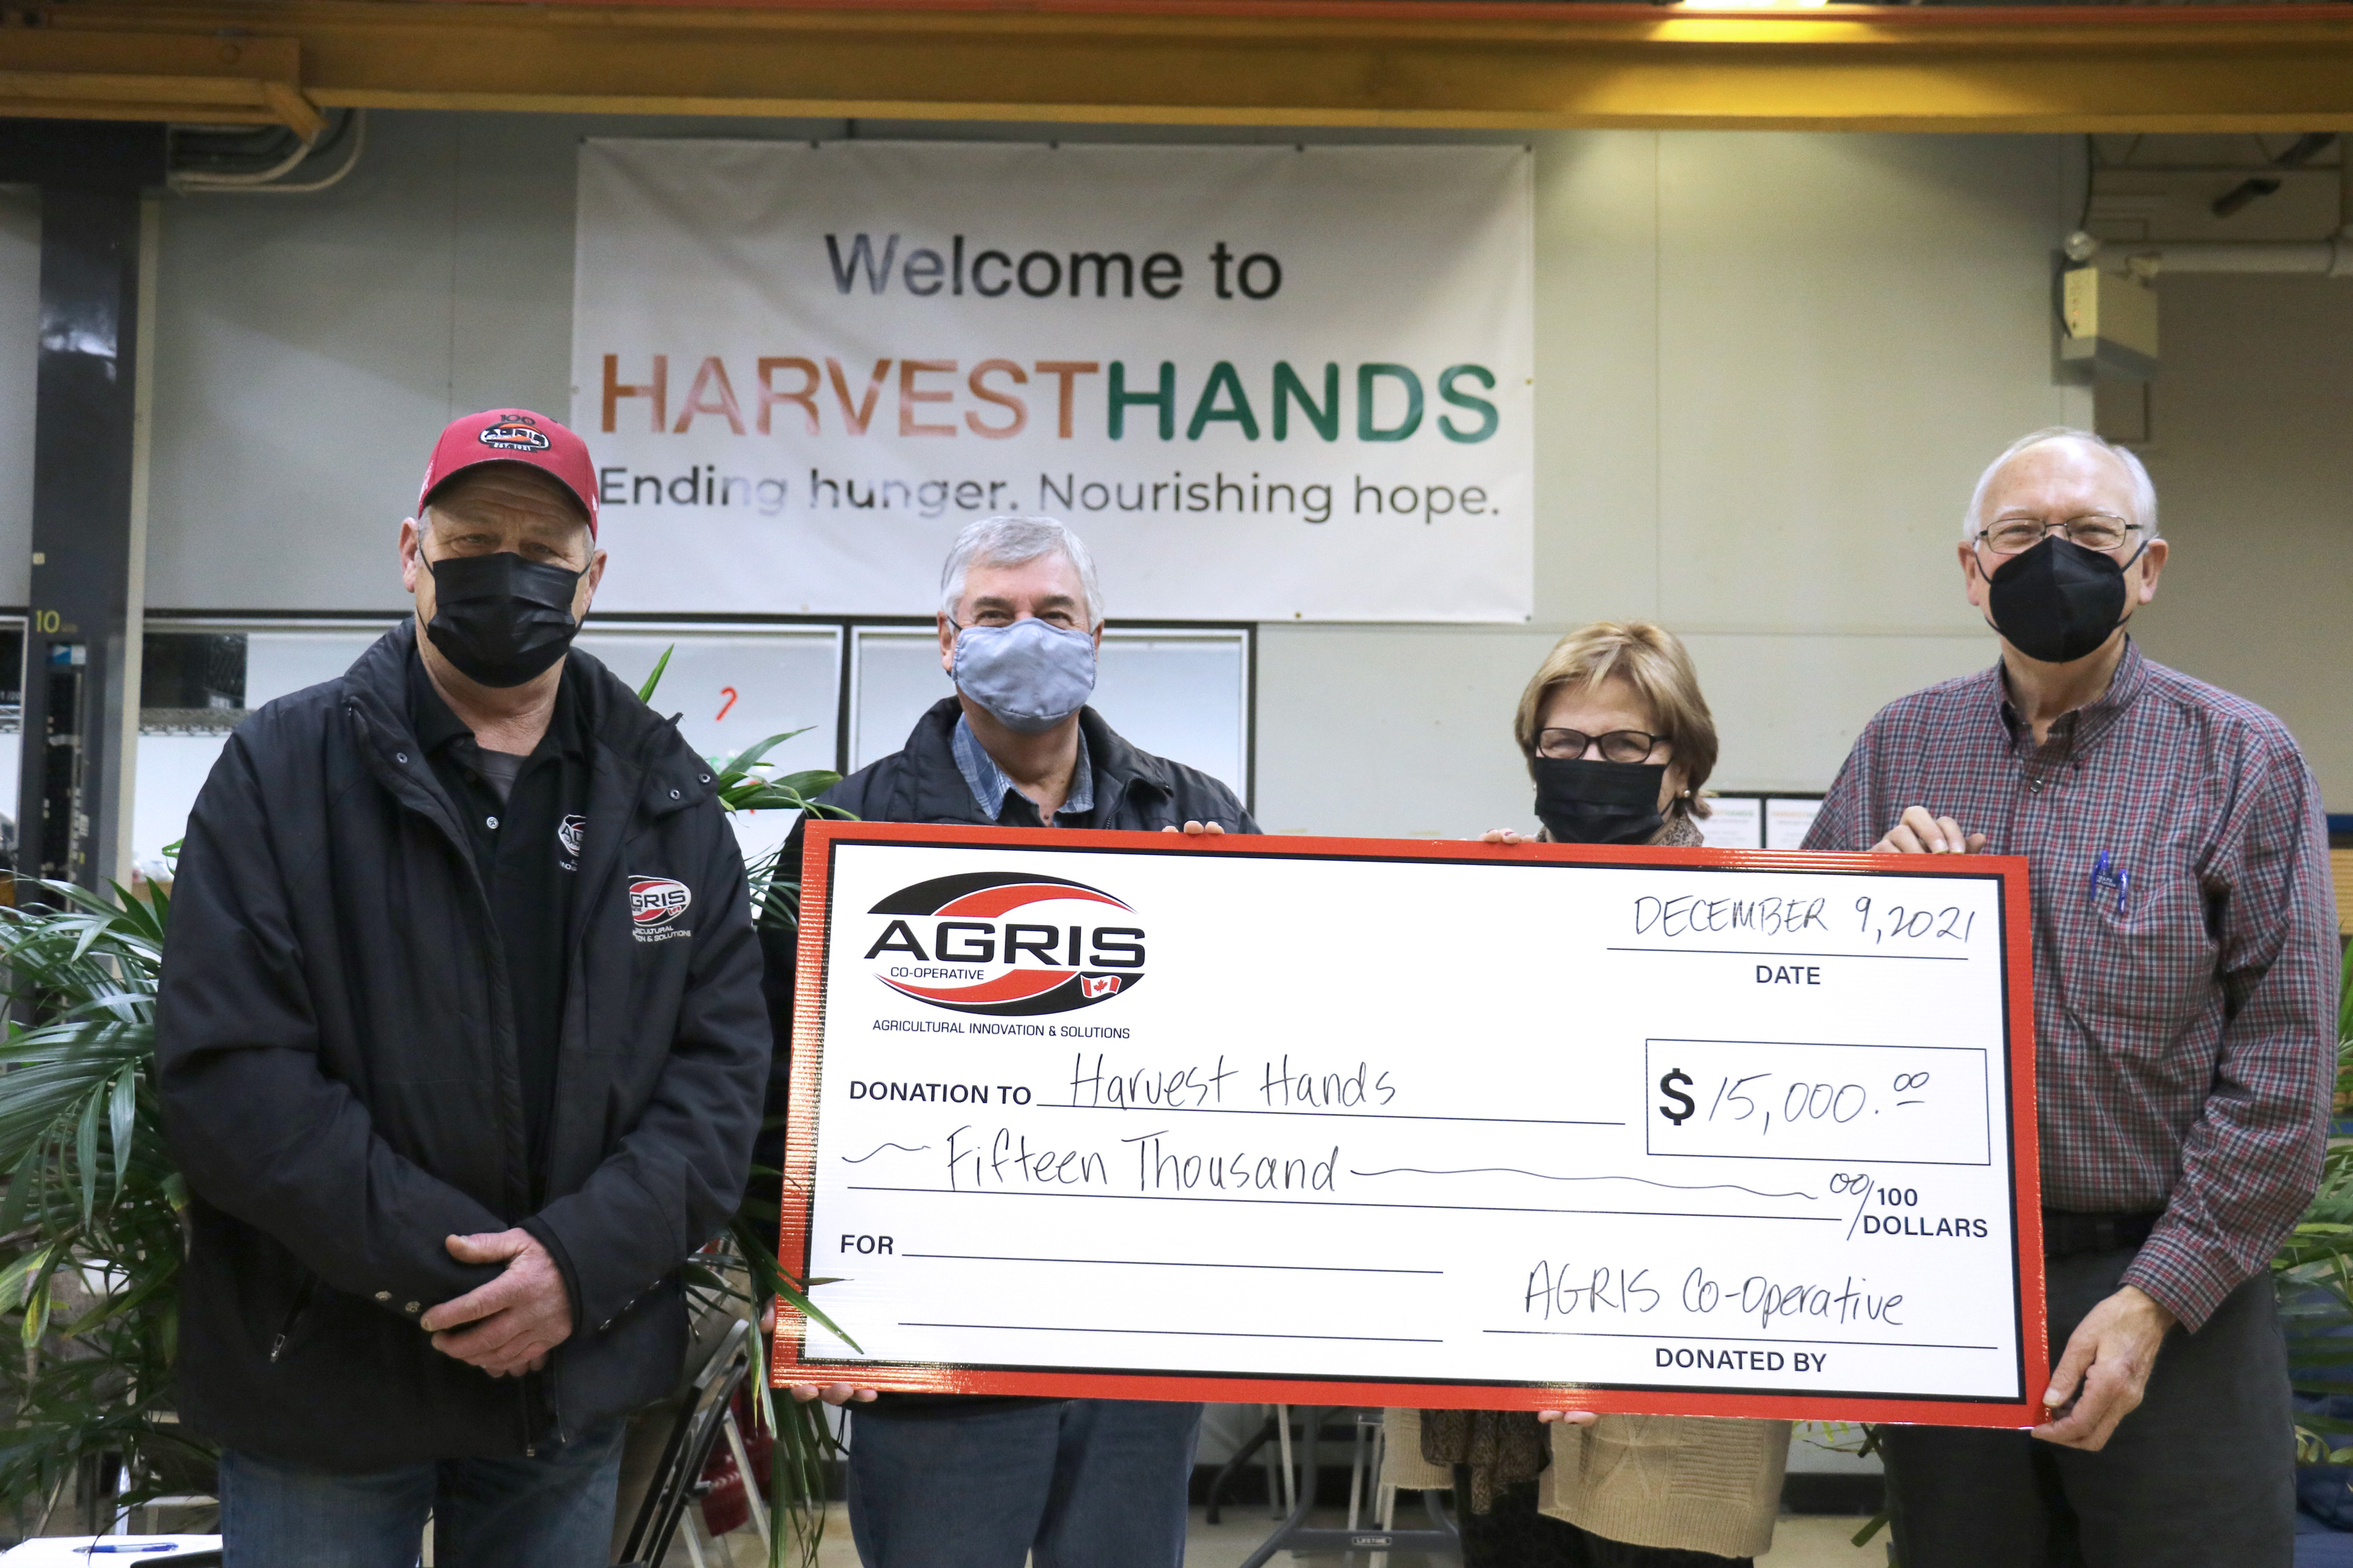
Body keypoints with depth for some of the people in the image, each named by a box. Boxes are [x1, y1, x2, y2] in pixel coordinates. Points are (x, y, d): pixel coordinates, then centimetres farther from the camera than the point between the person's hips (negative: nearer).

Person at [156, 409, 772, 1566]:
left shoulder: (667, 798, 5)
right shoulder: (283, 771, -4)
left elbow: (725, 1058, 0)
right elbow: (226, 1070, -12)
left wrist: (584, 1257, -15)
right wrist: (451, 1267, -17)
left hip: (575, 1375, 3)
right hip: (321, 1383, -2)